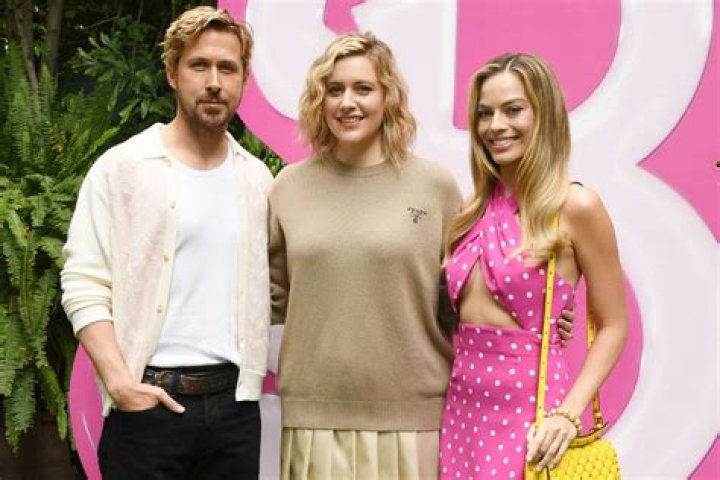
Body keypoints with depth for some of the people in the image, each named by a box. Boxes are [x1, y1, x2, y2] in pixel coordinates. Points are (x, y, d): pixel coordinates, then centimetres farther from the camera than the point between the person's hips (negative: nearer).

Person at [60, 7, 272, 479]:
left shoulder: (257, 178, 10)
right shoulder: (122, 167, -3)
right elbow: (84, 285, -8)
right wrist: (119, 380, -17)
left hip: (235, 400, 4)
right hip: (150, 400, -4)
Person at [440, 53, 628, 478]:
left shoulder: (575, 206, -9)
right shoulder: (476, 209, 7)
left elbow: (613, 326, -6)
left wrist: (568, 414, -17)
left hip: (528, 410, -5)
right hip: (463, 405, 5)